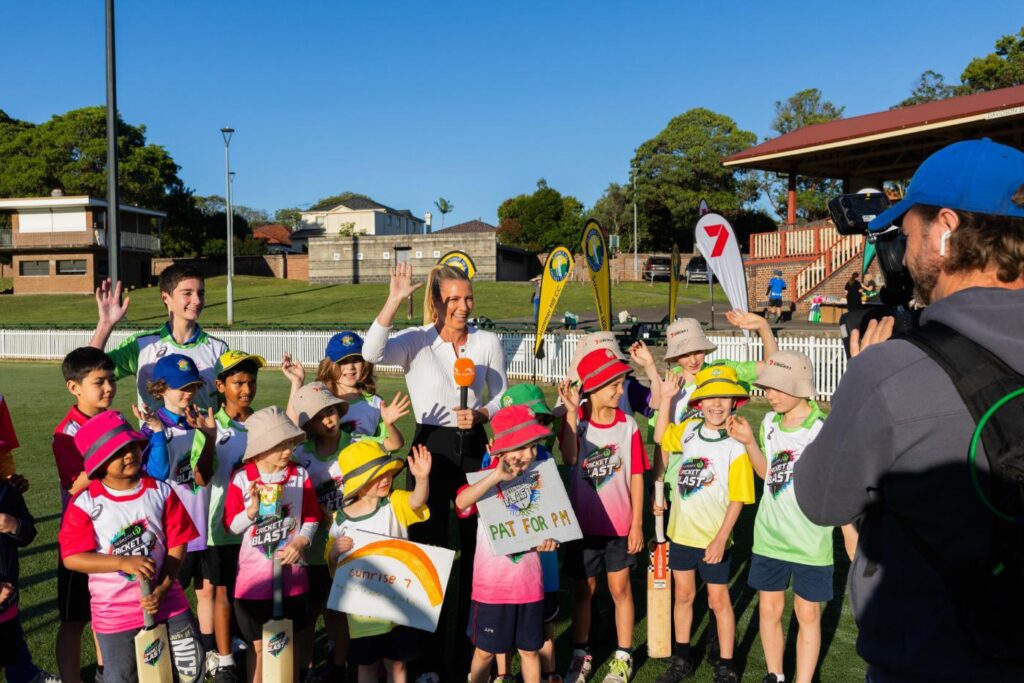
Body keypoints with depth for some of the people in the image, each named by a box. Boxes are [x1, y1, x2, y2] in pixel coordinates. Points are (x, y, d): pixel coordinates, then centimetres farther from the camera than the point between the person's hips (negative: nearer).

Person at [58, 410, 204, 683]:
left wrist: (162, 589, -14)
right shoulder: (86, 504, -13)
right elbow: (71, 558, -13)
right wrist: (123, 562, -24)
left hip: (167, 603, 2)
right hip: (114, 612, -2)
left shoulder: (161, 492, -6)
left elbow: (177, 545, -4)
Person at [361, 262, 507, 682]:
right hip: (431, 448, -2)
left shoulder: (488, 343, 1)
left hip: (474, 448, 2)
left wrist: (480, 414, -15)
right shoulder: (416, 341, -6)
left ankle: (470, 648, 30)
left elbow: (502, 399, 6)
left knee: (476, 547, 11)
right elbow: (371, 353, -26)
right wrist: (394, 301, -31)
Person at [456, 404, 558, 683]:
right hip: (491, 584, -3)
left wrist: (548, 540, -13)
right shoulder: (486, 479, -13)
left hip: (529, 583, 3)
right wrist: (497, 476, -46)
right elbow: (462, 502, -35)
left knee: (530, 649, 16)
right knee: (485, 650, 13)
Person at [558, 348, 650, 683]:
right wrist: (571, 412, -31)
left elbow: (636, 476, -3)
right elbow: (569, 459, -28)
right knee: (584, 588, 13)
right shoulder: (576, 421, -9)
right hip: (584, 523, 0)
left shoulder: (627, 425, -7)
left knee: (620, 588, 11)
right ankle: (581, 654, 29)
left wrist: (637, 523, -3)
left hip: (620, 524, 0)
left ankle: (623, 656, 26)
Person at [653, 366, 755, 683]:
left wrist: (721, 538, -20)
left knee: (718, 600, 10)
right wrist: (666, 398, 10)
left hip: (713, 538, -5)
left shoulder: (735, 445, -15)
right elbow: (661, 437, 19)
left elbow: (737, 499, -14)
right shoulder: (689, 429, -1)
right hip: (681, 531, 5)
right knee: (683, 594, 18)